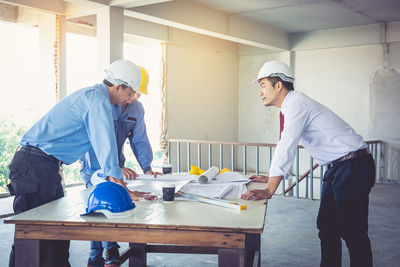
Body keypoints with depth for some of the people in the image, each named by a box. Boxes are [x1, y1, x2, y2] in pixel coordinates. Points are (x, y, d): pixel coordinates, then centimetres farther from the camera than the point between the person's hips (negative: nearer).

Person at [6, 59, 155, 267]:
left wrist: (116, 168, 36)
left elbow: (100, 141, 30)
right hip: (35, 164, -10)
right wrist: (124, 189, -19)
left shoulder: (92, 95, 18)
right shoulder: (97, 98, -14)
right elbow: (105, 143, -20)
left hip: (45, 164, 10)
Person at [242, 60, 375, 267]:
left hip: (353, 167, -10)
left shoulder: (296, 104, -17)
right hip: (336, 169, 10)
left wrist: (269, 190, -28)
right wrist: (271, 177, 23)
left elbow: (286, 147, -26)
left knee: (353, 232, -5)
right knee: (326, 226, 12)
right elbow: (287, 147, 21)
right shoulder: (292, 105, 13)